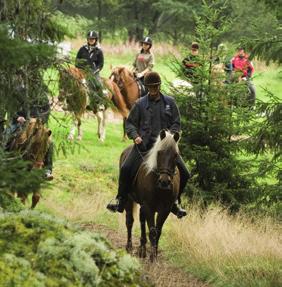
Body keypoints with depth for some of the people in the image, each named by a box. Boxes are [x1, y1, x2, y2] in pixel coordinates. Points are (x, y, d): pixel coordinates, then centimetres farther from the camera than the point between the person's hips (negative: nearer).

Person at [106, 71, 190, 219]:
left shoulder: (169, 102, 9)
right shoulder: (140, 104, 7)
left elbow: (176, 123, 9)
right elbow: (130, 123, 11)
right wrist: (135, 136, -9)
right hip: (144, 144, -1)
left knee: (183, 173, -7)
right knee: (126, 168, -21)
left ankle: (175, 202, 14)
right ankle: (120, 202, -8)